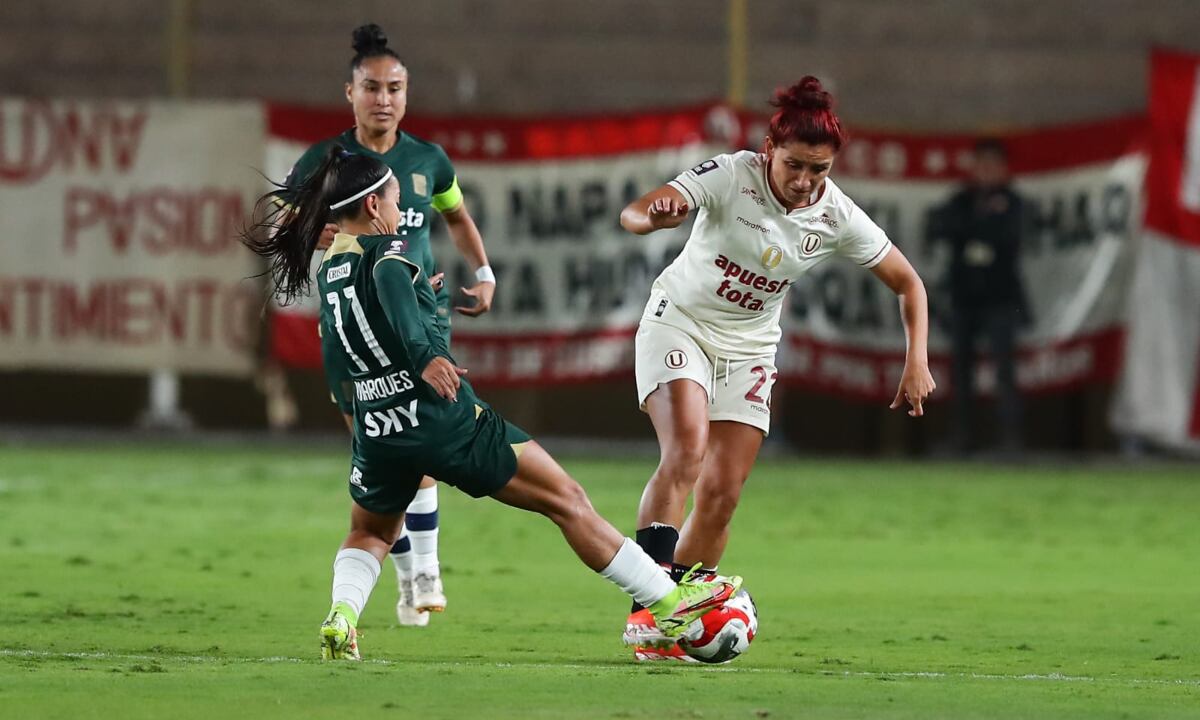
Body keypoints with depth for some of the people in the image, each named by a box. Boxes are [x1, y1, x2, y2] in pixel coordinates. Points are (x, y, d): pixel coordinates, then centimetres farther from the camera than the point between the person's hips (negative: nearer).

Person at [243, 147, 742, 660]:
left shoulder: (328, 268, 13)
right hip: (446, 423, -6)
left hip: (378, 433, 6)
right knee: (569, 503, 2)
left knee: (370, 535, 30)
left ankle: (340, 617, -1)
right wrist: (423, 354, -42)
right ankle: (669, 606, 2)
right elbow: (388, 277, -32)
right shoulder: (386, 249, -7)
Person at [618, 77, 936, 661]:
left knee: (721, 494, -3)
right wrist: (655, 214, -56)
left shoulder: (837, 217, -13)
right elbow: (632, 215, -33)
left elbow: (908, 284, 1)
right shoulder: (731, 175, -22)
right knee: (686, 449, -26)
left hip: (748, 349, 4)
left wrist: (917, 363, -10)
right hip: (679, 322, -4)